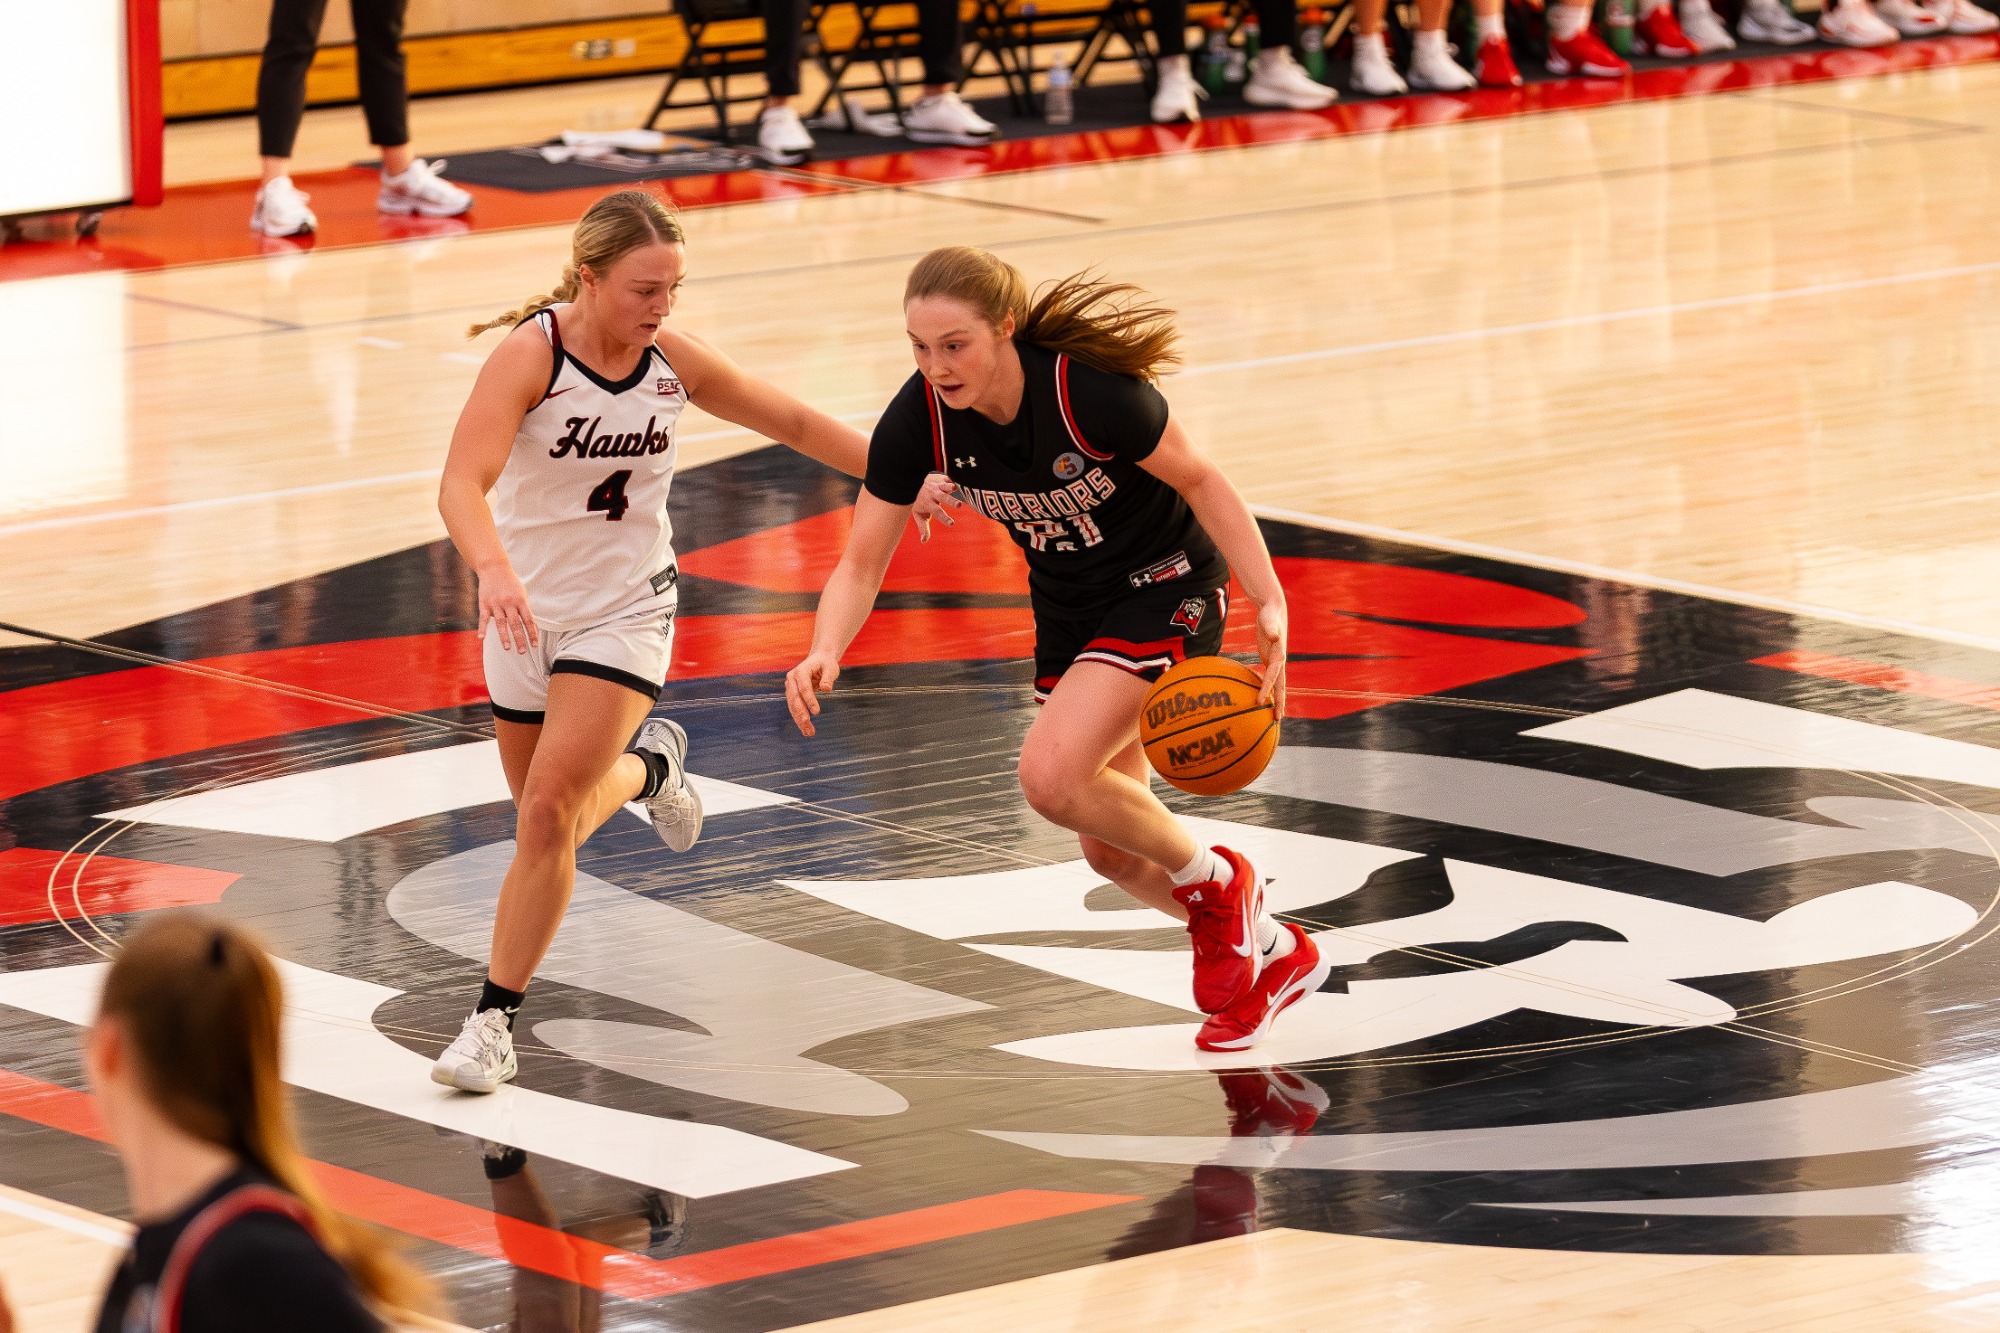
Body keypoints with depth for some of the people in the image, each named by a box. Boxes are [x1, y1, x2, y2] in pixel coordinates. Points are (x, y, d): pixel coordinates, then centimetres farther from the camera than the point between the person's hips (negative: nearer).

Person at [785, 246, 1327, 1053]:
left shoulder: (1091, 390, -32)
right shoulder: (918, 421, -20)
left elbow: (1197, 480, -17)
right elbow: (861, 565, -13)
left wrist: (1269, 602, -24)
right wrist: (824, 654, -32)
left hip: (1165, 590, -6)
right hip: (1068, 611, 6)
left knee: (1050, 775, -26)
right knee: (1112, 849, 13)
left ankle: (1216, 886, 1)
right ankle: (1273, 956, 38)